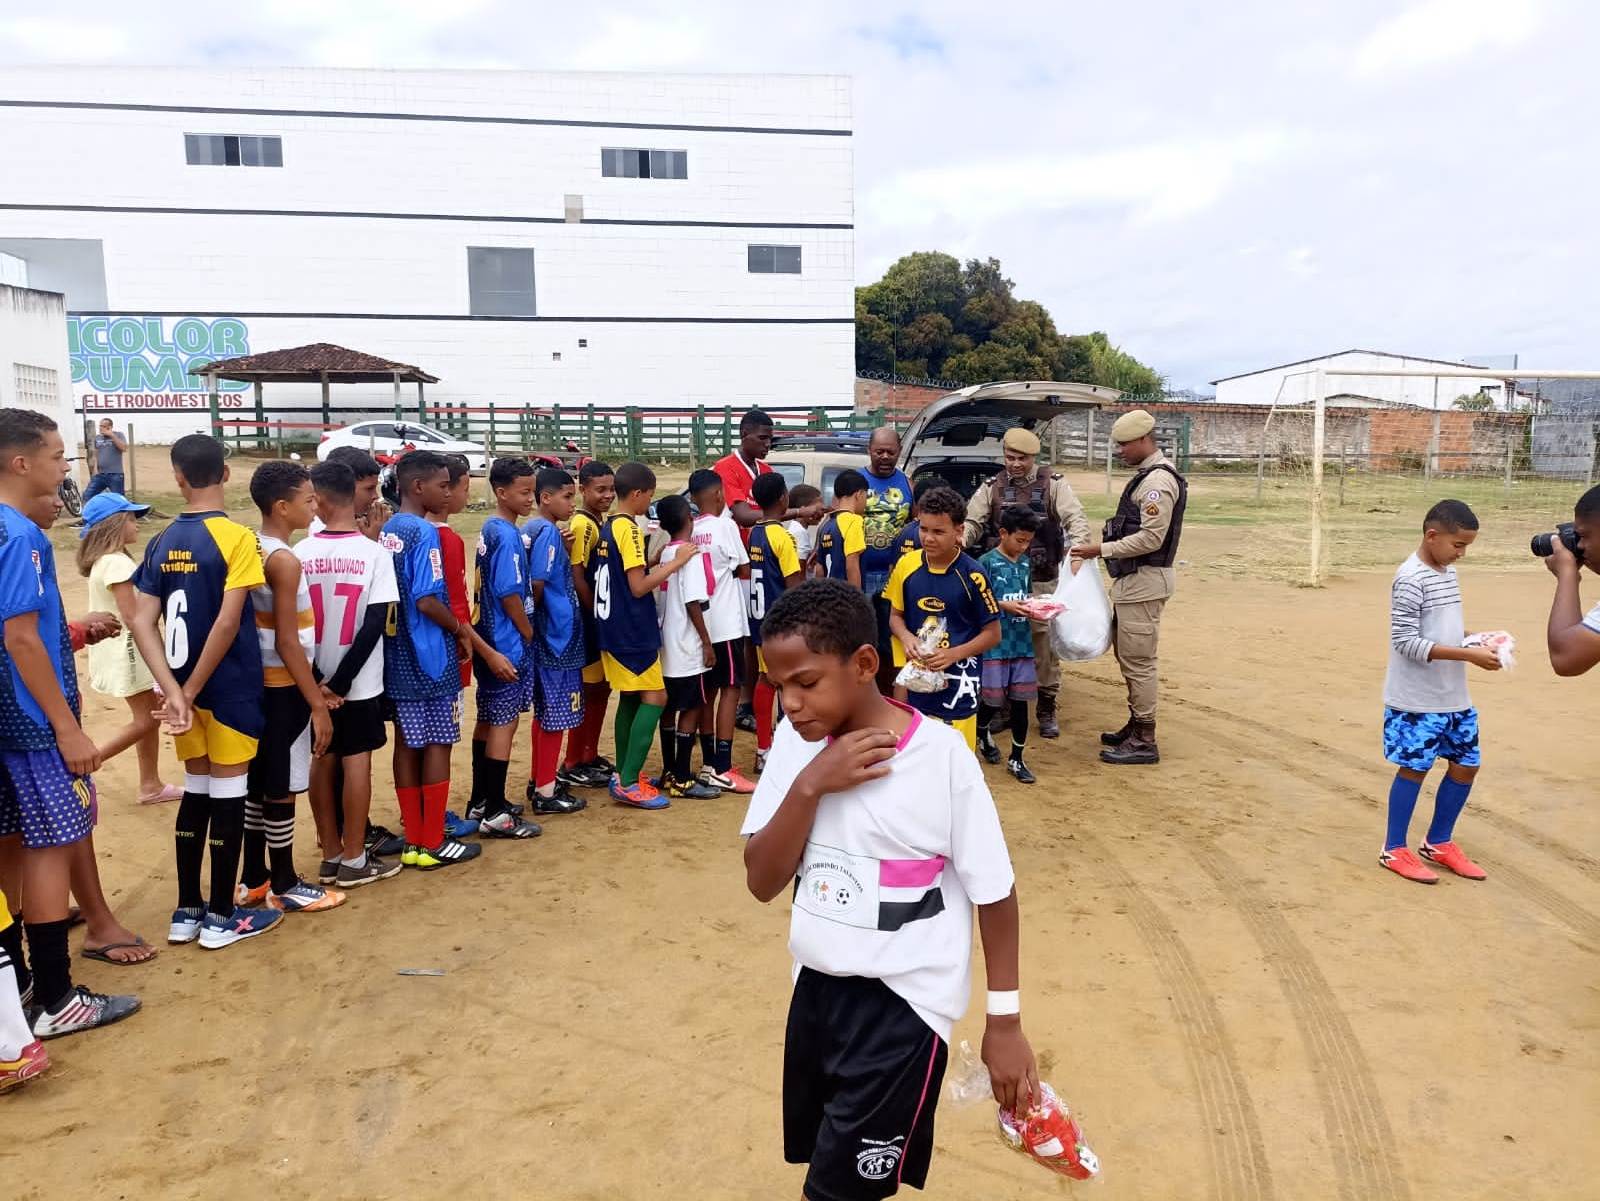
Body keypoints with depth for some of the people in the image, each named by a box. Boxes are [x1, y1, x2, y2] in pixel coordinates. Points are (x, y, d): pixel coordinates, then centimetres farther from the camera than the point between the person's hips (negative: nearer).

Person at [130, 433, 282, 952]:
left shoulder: (162, 543, 4)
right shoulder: (237, 537, -14)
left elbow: (143, 623, -3)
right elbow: (228, 622, -21)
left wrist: (174, 689, -10)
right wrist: (191, 689, -12)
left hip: (186, 686, 6)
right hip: (230, 687, -6)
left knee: (195, 793, 17)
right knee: (228, 797, 4)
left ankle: (186, 911, 25)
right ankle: (221, 917, 14)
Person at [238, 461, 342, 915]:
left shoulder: (253, 550, 8)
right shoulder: (284, 560, -20)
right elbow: (287, 642, -21)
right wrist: (318, 703, -17)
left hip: (260, 682, 9)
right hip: (282, 688, -9)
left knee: (257, 785, 16)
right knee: (281, 790, 2)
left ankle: (253, 879, 27)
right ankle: (284, 886, 14)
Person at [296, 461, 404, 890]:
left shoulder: (300, 554, -4)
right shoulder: (375, 553, -11)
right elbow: (375, 623, -15)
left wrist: (316, 679, -4)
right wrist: (341, 681, -11)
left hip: (314, 680, 3)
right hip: (360, 681, -3)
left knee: (322, 762, 12)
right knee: (356, 762, 5)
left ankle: (331, 855, 22)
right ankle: (354, 860, 12)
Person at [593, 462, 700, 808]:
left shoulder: (607, 527, 12)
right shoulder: (629, 529, -16)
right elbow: (638, 586, -19)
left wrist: (657, 562, 15)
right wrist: (675, 562, -13)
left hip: (614, 628, 10)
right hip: (633, 632, -10)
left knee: (631, 698, 16)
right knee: (654, 698, -7)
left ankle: (624, 774, 22)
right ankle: (628, 783, -8)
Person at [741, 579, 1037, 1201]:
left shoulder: (941, 754, -20)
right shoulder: (796, 741, -7)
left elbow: (994, 891, -10)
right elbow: (762, 882, -9)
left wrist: (1005, 1022, -4)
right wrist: (809, 786, -23)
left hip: (903, 1003, -5)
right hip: (816, 986, 5)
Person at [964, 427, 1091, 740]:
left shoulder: (1053, 485, 1)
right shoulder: (992, 488, 6)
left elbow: (1076, 519, -8)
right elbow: (972, 523, 2)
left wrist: (1077, 549, -27)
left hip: (1044, 582, -1)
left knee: (1045, 644, 3)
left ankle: (1047, 710, 16)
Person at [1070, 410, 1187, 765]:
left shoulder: (1158, 480, -16)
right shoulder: (1147, 476, 16)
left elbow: (1151, 538, -22)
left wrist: (1102, 550, -19)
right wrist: (1104, 550, 13)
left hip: (1144, 581, -11)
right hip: (1133, 580, 11)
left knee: (1138, 661, -5)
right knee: (1129, 657, 17)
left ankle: (1144, 742, 2)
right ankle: (1136, 726, 27)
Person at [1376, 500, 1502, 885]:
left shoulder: (1448, 572, 9)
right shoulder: (1411, 579, -19)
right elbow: (1406, 641, -22)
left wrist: (1477, 638, 1)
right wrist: (1469, 655, -24)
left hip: (1453, 697, 9)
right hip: (1417, 700, -8)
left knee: (1466, 764, 14)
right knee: (1415, 768, 1)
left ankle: (1439, 843, 30)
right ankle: (1395, 850, 16)